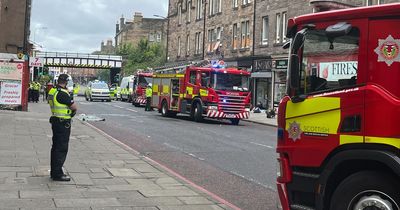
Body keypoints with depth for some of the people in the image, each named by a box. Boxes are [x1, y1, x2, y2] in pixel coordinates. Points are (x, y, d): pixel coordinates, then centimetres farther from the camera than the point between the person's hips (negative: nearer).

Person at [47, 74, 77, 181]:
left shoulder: (52, 91, 9)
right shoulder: (63, 93, -20)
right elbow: (74, 107, -17)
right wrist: (74, 109, 5)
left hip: (55, 121, 10)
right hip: (63, 123, -10)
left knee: (56, 146, 17)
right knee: (62, 148, -5)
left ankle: (54, 171, 25)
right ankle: (57, 174, -3)